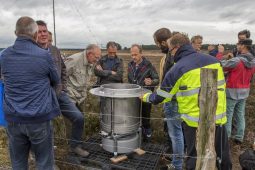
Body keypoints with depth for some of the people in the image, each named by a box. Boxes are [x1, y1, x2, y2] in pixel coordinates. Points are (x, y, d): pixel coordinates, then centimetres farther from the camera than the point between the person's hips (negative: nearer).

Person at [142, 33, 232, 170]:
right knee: (223, 156, 21)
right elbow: (220, 86, 12)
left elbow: (162, 96, -6)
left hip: (196, 121, -5)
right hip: (219, 117, 5)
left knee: (194, 157, 12)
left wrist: (146, 97, 13)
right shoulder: (213, 60, 2)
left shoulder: (178, 69, -13)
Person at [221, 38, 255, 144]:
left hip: (232, 92, -7)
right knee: (240, 115, 16)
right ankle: (239, 137, 25)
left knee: (227, 115, 4)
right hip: (245, 91, 7)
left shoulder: (236, 61, -23)